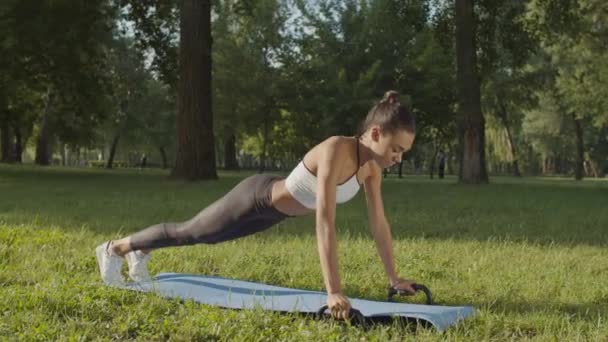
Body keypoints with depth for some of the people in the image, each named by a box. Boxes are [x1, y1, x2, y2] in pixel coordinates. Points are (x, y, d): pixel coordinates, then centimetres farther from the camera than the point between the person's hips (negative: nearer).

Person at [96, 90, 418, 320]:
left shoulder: (371, 165, -15)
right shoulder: (336, 151, -41)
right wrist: (333, 291, -50)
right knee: (189, 232, 14)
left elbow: (379, 222, -8)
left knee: (199, 236, 28)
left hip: (274, 208, 7)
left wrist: (393, 277, -7)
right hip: (256, 197, -7)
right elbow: (325, 221, -47)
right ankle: (114, 248, 38)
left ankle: (141, 252, 53)